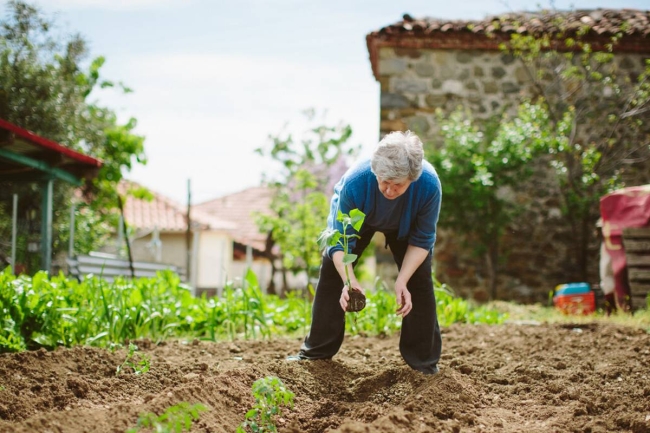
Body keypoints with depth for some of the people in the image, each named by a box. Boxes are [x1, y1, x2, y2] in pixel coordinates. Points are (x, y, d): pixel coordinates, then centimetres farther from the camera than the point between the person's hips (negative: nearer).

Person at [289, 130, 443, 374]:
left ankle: (424, 361, 4)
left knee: (419, 279, -10)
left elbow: (422, 240, -25)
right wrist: (349, 281, -47)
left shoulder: (429, 185, -41)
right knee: (331, 271, -5)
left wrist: (402, 282, -33)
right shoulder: (354, 183, -43)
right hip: (357, 217, 0)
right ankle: (316, 352, 9)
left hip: (406, 225, 0)